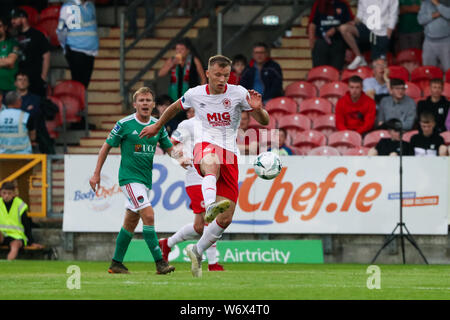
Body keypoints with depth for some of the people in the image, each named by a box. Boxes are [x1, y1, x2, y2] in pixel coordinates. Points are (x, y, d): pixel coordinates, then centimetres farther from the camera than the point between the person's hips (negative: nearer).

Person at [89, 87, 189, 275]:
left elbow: (169, 148, 16)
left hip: (145, 179, 6)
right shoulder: (124, 124, -8)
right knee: (148, 216, -19)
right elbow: (106, 147, 0)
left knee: (130, 223, 12)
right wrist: (96, 174, -1)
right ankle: (159, 262, -20)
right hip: (129, 178, -6)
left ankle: (116, 263, 23)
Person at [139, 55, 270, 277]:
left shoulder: (238, 93, 1)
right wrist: (157, 127, 38)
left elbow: (264, 122, 0)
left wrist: (258, 109, -22)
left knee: (226, 219, -3)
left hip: (229, 154, 2)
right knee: (212, 164, -44)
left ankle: (197, 251, 20)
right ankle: (210, 206, -72)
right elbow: (176, 107, 28)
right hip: (205, 146, -2)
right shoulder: (195, 94, 5)